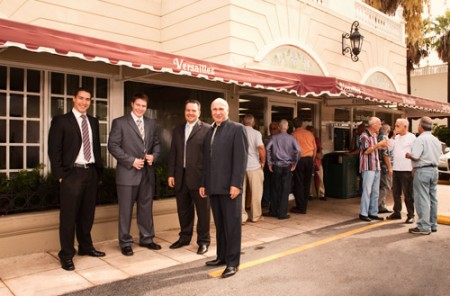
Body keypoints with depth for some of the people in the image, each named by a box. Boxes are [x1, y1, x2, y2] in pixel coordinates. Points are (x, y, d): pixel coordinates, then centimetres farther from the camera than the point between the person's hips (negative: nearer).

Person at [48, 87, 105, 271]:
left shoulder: (93, 122, 14)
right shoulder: (61, 121, -2)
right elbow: (54, 150, -6)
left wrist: (98, 169, 9)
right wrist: (60, 175, -11)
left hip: (91, 172, 5)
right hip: (72, 173, -5)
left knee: (87, 213, 14)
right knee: (68, 215, 1)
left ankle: (85, 246, 29)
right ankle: (66, 255, 11)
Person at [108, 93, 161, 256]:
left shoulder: (151, 124, 12)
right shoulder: (119, 122, -3)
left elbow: (156, 143, 16)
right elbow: (113, 146, -9)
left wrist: (154, 156, -5)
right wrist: (131, 161, -15)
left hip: (147, 172, 5)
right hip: (127, 172, -5)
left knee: (146, 207, 14)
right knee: (126, 209, 4)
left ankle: (146, 238, 27)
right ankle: (125, 243, 17)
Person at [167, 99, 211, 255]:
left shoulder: (207, 129, -5)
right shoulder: (177, 130, 14)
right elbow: (173, 154, 14)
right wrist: (171, 174, 8)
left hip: (199, 177, -5)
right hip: (181, 177, 6)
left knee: (202, 210, 5)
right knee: (183, 210, 15)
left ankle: (203, 241, 19)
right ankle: (184, 237, 31)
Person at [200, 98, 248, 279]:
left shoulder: (237, 129, -4)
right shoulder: (209, 131, 17)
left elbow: (241, 158, -11)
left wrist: (236, 184, -17)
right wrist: (203, 183, 13)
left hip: (229, 186, -6)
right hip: (214, 186, 6)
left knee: (232, 225, 2)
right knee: (219, 224, 14)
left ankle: (233, 262, 11)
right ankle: (222, 256, 26)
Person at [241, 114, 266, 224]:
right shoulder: (256, 133, -6)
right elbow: (261, 148, -18)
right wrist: (263, 162, -4)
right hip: (254, 166, -3)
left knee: (241, 192, 7)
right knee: (255, 193, 10)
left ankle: (242, 217, 8)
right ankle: (255, 216, 18)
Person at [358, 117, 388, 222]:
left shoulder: (374, 135, 16)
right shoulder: (364, 136, -11)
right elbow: (366, 151, -19)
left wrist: (382, 146, 9)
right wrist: (378, 144, -19)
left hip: (376, 167, 9)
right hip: (368, 167, -9)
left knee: (375, 192, 10)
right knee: (367, 191, -6)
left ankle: (373, 213, 17)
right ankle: (363, 213, 1)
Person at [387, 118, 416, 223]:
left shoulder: (411, 137, -8)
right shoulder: (396, 137, 13)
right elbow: (389, 148, 5)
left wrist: (413, 168, -16)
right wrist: (393, 136, -1)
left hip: (406, 170, -7)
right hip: (396, 169, 7)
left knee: (408, 194, -2)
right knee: (396, 193, 14)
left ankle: (411, 215, 6)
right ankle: (397, 212, 25)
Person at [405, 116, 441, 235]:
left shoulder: (420, 139, -14)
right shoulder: (436, 140, 13)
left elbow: (415, 156, -22)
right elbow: (438, 155, 15)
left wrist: (408, 155, -2)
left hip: (423, 171, -8)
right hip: (434, 169, 9)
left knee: (422, 199, -4)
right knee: (432, 199, 13)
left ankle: (424, 227, -2)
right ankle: (433, 225, 21)